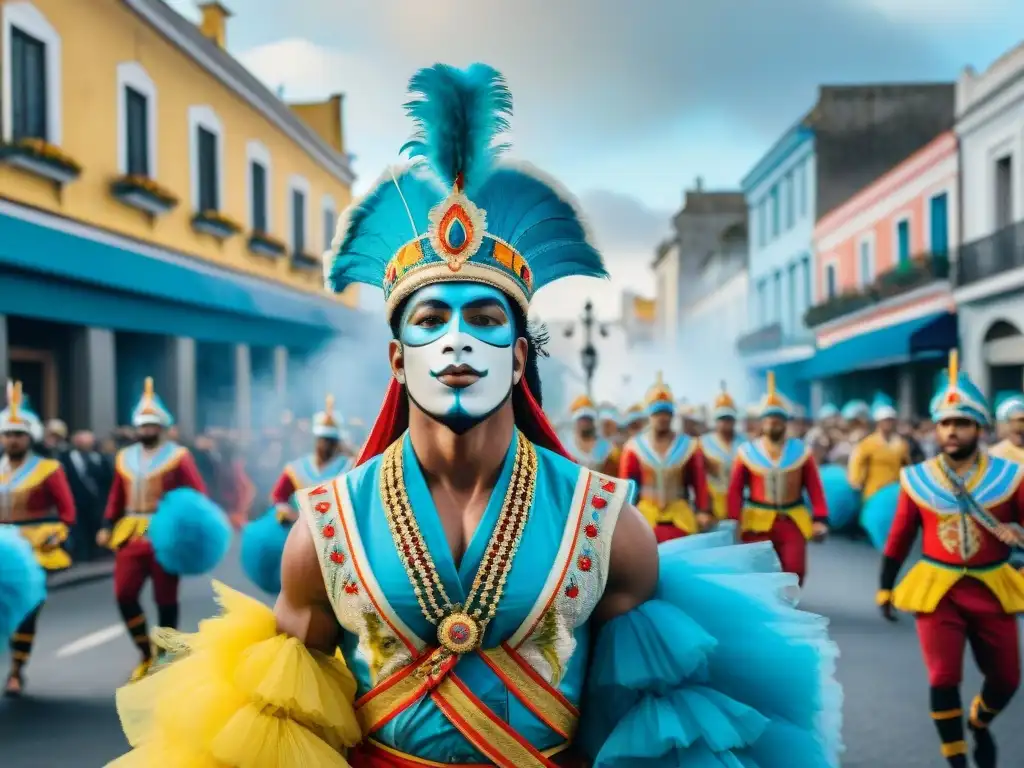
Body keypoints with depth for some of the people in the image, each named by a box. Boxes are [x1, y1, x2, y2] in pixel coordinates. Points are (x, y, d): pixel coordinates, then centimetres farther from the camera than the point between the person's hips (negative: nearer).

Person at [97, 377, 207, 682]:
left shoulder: (178, 456, -3)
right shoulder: (125, 457, 12)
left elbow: (199, 494, -5)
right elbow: (116, 497, 18)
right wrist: (107, 526, 7)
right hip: (131, 534, 5)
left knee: (165, 599, 3)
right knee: (124, 595, -1)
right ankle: (147, 655, 15)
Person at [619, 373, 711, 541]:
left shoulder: (689, 446, 2)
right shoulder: (634, 447, -1)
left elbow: (700, 482, 2)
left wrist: (703, 511, -8)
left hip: (681, 518, 1)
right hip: (646, 517, -1)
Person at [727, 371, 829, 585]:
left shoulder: (801, 451, 5)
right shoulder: (747, 452, 1)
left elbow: (815, 488, 2)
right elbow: (735, 490, 0)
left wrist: (820, 519, -8)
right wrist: (734, 523, -8)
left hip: (793, 522, 1)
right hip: (758, 522, -1)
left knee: (795, 569, -5)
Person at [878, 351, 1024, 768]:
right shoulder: (916, 479, -4)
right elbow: (898, 539, 4)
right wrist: (885, 588, 6)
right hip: (936, 590, -1)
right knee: (944, 678, -5)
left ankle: (979, 725, 45)